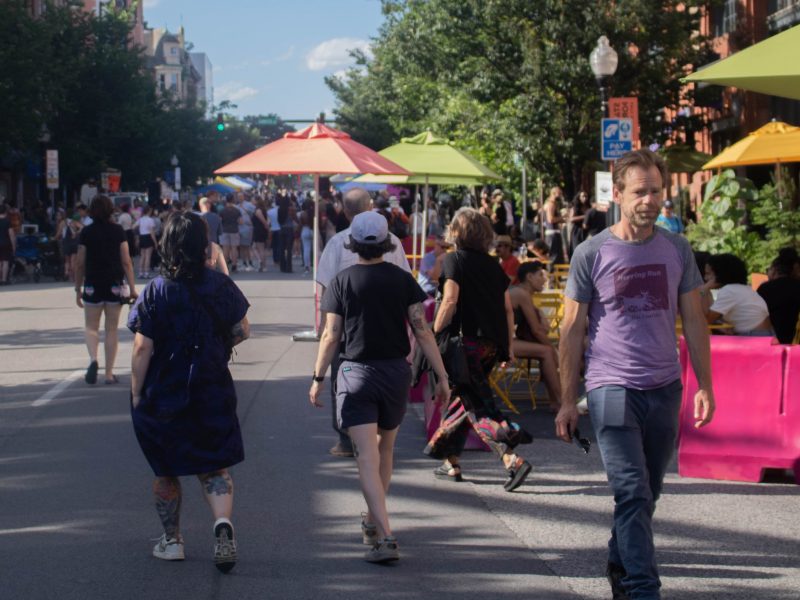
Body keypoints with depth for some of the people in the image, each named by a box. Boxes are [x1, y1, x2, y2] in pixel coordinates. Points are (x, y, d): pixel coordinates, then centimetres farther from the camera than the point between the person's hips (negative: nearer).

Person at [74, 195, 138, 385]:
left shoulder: (86, 232, -3)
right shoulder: (118, 231, -2)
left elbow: (80, 263, -1)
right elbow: (126, 261, -4)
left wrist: (78, 289, 8)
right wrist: (132, 287, 0)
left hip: (93, 285, -1)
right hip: (115, 284, 1)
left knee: (91, 326, 12)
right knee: (112, 329, 9)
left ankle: (93, 359, -15)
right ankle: (109, 373, 9)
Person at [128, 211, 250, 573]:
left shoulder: (156, 292, -14)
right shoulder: (221, 286, -6)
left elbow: (143, 349, -14)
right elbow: (242, 332, 3)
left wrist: (136, 395, -4)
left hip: (163, 396, -2)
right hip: (214, 394, 2)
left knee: (166, 471, 16)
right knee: (214, 466, 11)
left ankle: (172, 541, 27)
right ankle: (222, 521, -16)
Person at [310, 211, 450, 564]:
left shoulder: (342, 282, -3)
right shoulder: (402, 280, 1)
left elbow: (331, 336, -4)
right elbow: (422, 331, -4)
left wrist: (318, 379, 6)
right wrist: (441, 376, -1)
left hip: (355, 374, -3)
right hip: (395, 372, 3)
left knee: (367, 458, -8)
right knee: (385, 448, 22)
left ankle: (385, 537, -19)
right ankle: (373, 522, 35)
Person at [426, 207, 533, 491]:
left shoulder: (454, 260, -4)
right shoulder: (493, 264, 12)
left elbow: (450, 301, -15)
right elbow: (508, 308, 11)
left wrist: (434, 336, -10)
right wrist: (508, 346, 16)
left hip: (466, 341, -7)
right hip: (492, 345, 7)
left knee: (477, 406, -7)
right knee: (461, 397, 20)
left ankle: (512, 459, -23)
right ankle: (451, 462, 25)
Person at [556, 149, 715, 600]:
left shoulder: (677, 249, 5)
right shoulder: (591, 253, -3)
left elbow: (694, 321, 11)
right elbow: (573, 329, 1)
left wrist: (705, 386, 5)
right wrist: (568, 401, -1)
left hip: (665, 389, 4)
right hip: (612, 389, -4)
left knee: (647, 495, 14)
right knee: (632, 494, -10)